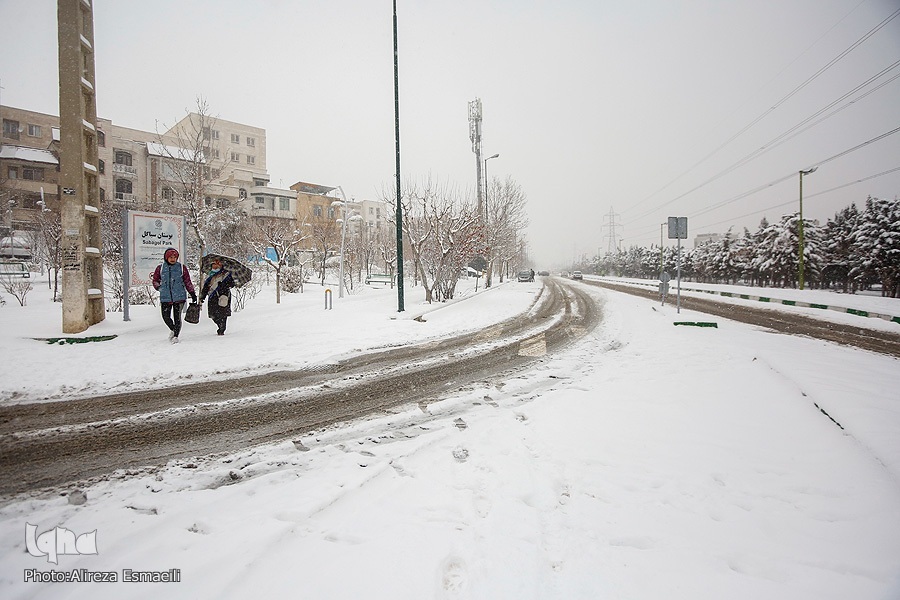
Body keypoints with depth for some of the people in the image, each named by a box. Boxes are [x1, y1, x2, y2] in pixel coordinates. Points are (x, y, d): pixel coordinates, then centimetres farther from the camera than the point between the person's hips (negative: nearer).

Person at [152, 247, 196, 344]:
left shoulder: (181, 267, 5)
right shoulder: (160, 268, 7)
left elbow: (187, 282, 9)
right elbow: (155, 280, 20)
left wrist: (192, 293, 5)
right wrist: (159, 287, 4)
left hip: (179, 297, -2)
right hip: (165, 297, 2)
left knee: (177, 317, -4)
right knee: (166, 317, 0)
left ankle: (175, 335, 11)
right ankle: (172, 329, 30)